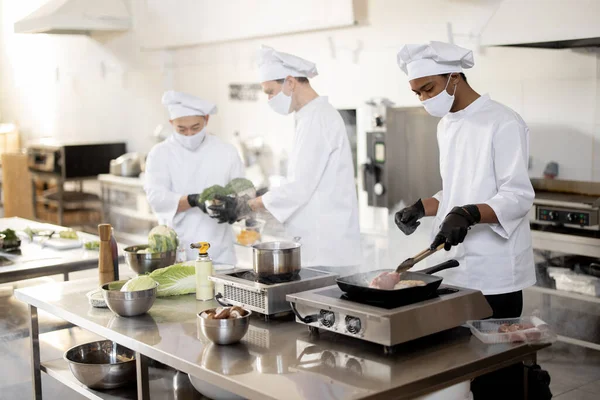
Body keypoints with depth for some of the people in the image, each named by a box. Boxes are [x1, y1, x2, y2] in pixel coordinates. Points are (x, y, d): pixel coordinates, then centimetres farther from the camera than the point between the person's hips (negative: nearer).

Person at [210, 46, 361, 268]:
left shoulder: (318, 118, -15)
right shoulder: (314, 116, 17)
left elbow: (300, 187, -20)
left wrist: (247, 207, -12)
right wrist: (251, 204, 12)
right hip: (318, 243, 9)